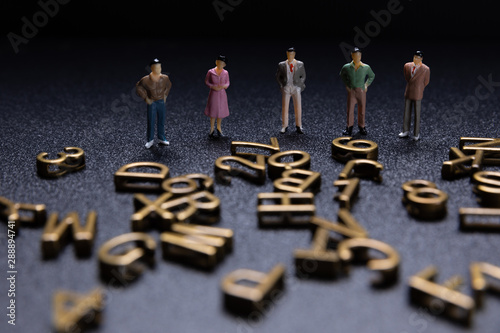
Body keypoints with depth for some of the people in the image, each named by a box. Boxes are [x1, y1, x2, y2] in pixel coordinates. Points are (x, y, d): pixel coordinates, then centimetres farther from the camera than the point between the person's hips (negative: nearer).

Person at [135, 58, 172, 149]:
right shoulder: (146, 79, -20)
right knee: (151, 121, 2)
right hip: (151, 102, -3)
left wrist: (165, 95, 8)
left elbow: (169, 85, 12)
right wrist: (145, 98, -9)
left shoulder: (165, 78, -11)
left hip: (161, 102, 3)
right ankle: (150, 140, 17)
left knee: (161, 121, 11)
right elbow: (138, 87, -5)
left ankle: (161, 138, 26)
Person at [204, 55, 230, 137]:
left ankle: (218, 128, 27)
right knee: (212, 111, 3)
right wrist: (213, 86, -15)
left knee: (221, 111, 9)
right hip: (213, 93, -2)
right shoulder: (210, 72, -8)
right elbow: (206, 81, 1)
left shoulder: (225, 73, -3)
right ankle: (212, 129, 17)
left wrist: (224, 86, -16)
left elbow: (227, 83, 6)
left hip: (222, 94, 2)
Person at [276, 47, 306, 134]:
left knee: (298, 107, -5)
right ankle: (284, 126, 4)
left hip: (296, 87, 0)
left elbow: (303, 76, 15)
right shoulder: (282, 65, 6)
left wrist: (300, 85, 4)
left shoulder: (300, 64, 7)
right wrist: (282, 86, 3)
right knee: (284, 107, -4)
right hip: (286, 88, 0)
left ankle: (298, 126, 3)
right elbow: (278, 77, 13)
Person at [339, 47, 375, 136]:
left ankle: (361, 127, 24)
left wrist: (366, 85, 5)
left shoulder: (366, 67, -6)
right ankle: (349, 128, 14)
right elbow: (342, 75, 16)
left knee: (362, 110, 8)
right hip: (351, 91, 0)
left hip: (361, 91, 0)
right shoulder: (346, 67, -6)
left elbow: (372, 76, 14)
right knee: (350, 109, 0)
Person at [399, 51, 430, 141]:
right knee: (406, 112, 12)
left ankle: (416, 134, 12)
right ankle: (406, 131, 25)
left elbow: (426, 82, 3)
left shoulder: (426, 69, -12)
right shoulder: (407, 66, 0)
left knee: (417, 114, 2)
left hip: (417, 95, -4)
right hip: (408, 93, 4)